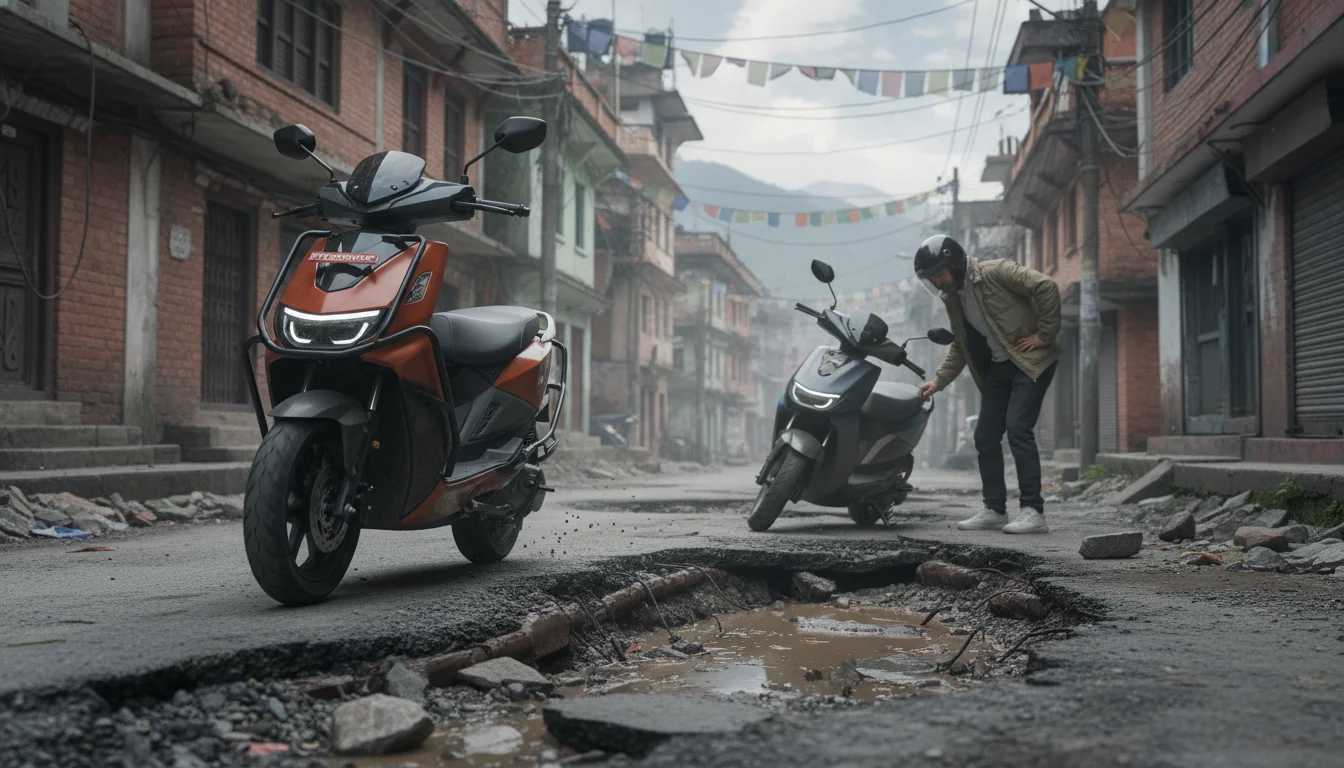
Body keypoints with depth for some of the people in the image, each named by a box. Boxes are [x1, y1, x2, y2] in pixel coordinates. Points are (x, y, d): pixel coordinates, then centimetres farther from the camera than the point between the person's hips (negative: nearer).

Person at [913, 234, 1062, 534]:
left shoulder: (996, 272, -15)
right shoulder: (953, 298, 10)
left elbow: (1046, 287, -22)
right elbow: (960, 346, 18)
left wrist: (1044, 335, -19)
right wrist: (939, 381, 8)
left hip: (1031, 360, -8)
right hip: (996, 368, 8)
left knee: (1017, 428, -19)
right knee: (986, 436, 4)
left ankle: (1034, 512, -16)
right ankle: (994, 510, 13)